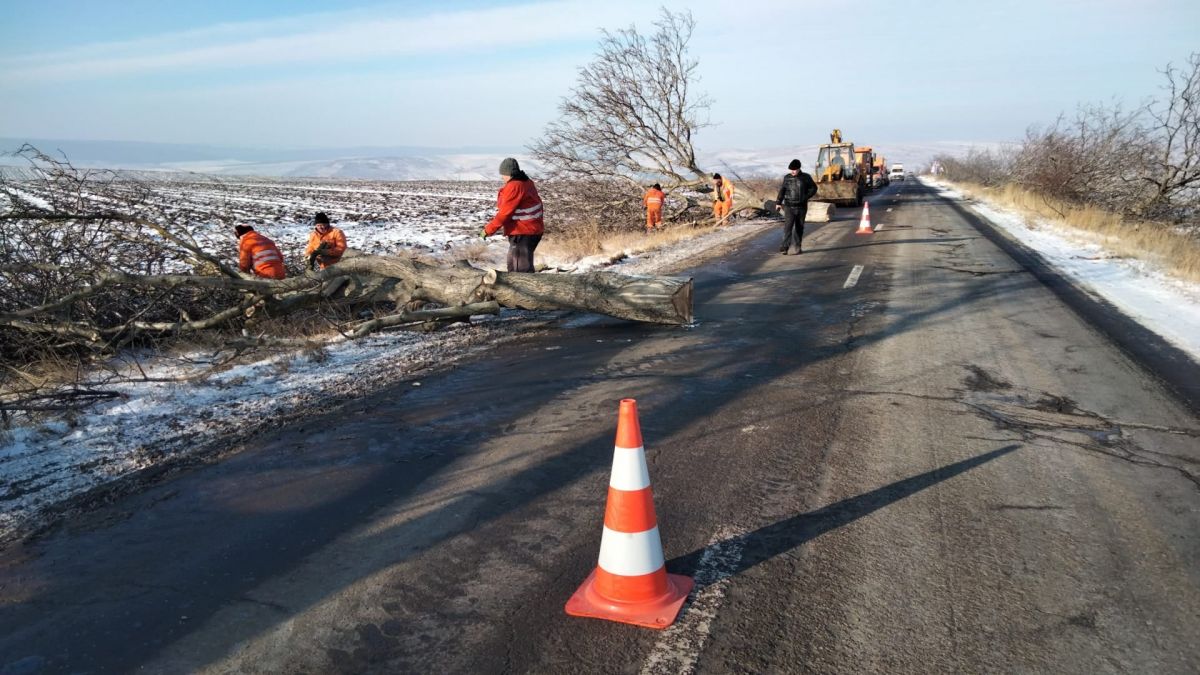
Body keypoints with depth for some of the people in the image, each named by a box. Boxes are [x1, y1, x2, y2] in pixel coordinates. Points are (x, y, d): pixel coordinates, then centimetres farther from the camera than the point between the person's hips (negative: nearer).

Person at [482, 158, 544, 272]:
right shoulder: (527, 182, 10)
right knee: (513, 266, 21)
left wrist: (489, 229, -12)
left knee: (521, 269, -8)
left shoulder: (513, 187, -18)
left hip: (522, 233, -10)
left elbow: (504, 212, -19)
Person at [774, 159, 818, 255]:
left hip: (801, 207, 1)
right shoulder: (787, 178, 2)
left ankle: (798, 246, 20)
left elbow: (813, 188, 9)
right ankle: (785, 247, -20)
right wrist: (778, 203, -4)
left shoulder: (806, 177, 1)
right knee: (788, 226, -13)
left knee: (799, 227, 8)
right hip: (789, 207, -1)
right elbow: (782, 190, 5)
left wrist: (806, 197, -5)